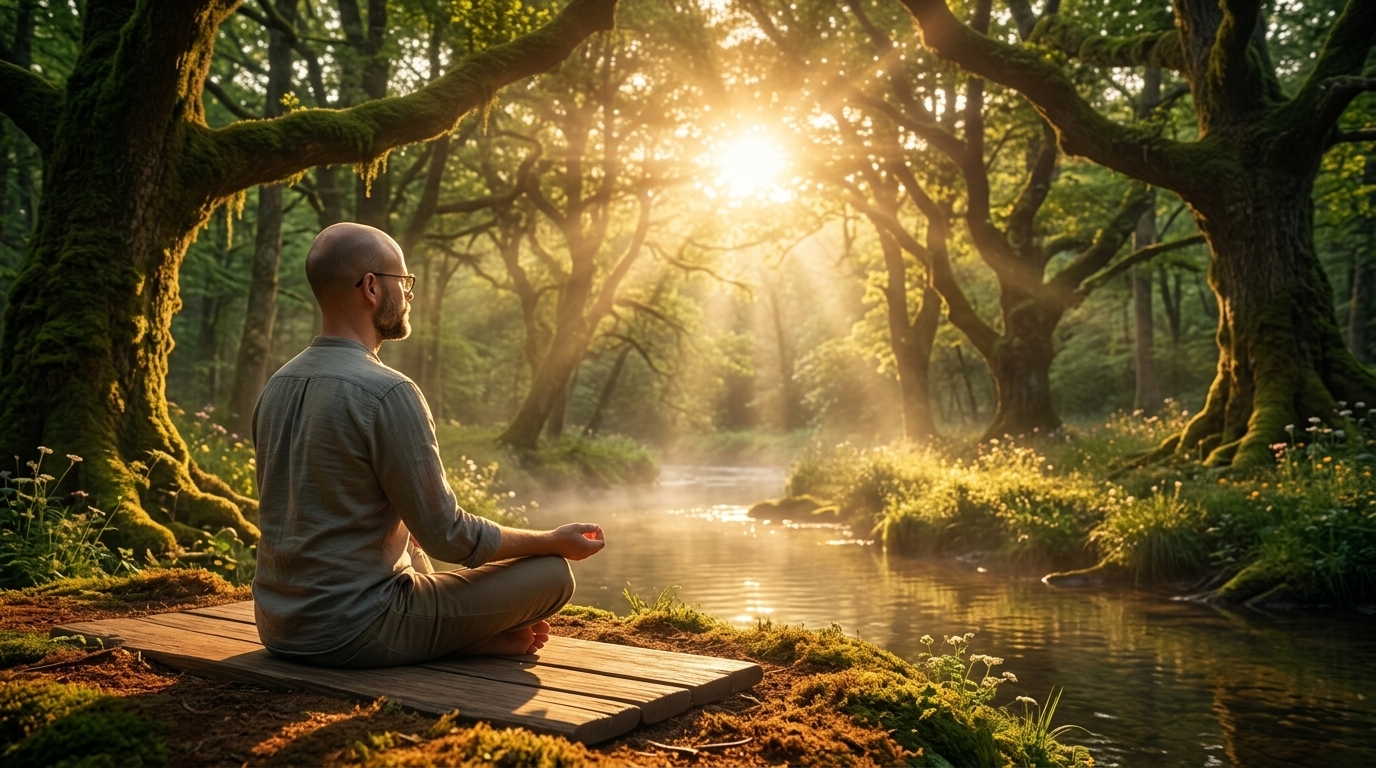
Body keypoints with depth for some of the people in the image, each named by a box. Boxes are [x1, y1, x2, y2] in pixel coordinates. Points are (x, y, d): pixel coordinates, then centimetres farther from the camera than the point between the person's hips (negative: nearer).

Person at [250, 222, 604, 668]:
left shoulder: (278, 384, 6)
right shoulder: (388, 393, -20)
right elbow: (449, 537, -16)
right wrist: (556, 541, -1)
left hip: (278, 629, 8)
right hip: (351, 635, -8)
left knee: (410, 546, 34)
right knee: (552, 573, -3)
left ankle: (469, 636, 15)